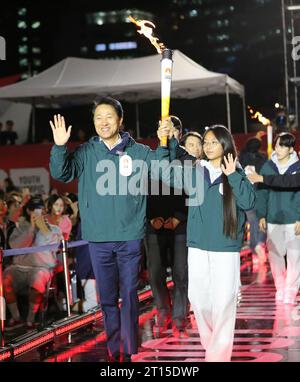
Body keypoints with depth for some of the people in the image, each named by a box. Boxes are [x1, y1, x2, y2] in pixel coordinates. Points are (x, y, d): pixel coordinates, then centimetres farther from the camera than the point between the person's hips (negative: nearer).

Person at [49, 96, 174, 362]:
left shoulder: (138, 151, 1)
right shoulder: (86, 152, 2)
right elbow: (61, 173, -7)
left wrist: (166, 141, -18)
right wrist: (59, 147, -24)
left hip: (130, 237, -1)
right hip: (98, 239, 1)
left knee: (129, 296, 4)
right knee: (107, 298, 10)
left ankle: (129, 352, 13)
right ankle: (114, 350, 21)